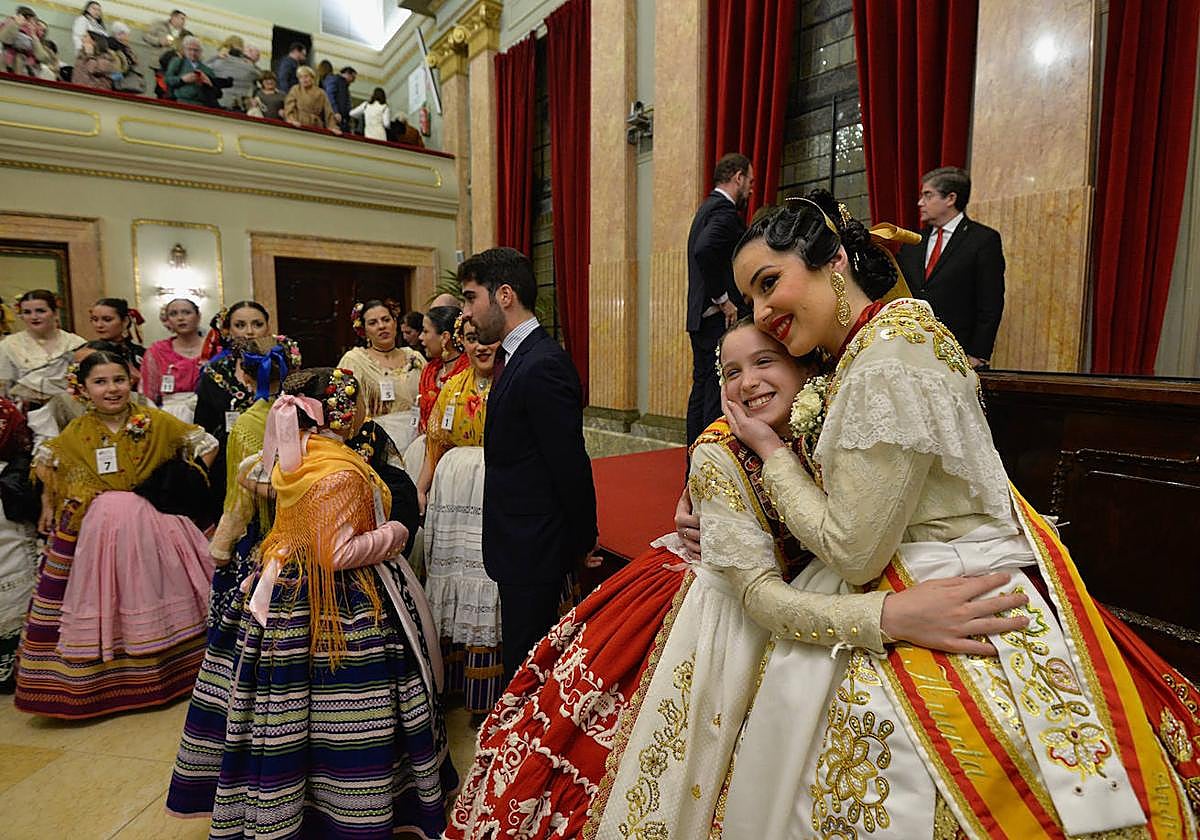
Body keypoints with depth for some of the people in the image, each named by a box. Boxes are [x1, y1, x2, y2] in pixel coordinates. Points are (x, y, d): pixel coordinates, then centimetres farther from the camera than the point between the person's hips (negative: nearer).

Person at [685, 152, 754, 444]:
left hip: (700, 319, 10)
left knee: (702, 391, 12)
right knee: (720, 397, -8)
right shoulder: (725, 210, -10)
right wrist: (723, 300, -20)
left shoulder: (707, 208, 21)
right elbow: (705, 250, -27)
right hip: (720, 320, -10)